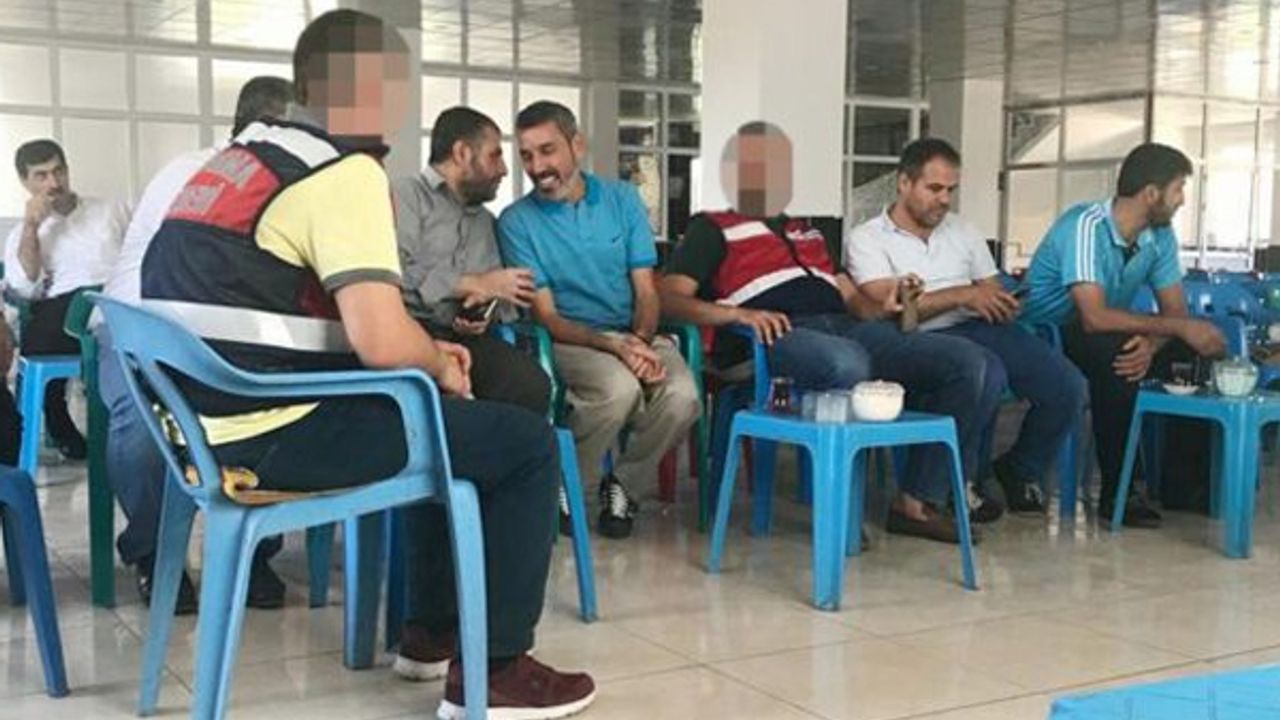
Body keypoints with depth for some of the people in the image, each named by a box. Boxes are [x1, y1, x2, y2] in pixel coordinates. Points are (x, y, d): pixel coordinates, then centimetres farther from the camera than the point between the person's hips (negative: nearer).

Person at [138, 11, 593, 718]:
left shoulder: (244, 155, 15)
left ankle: (435, 627, 33)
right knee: (527, 442, 1)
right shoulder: (344, 172, -14)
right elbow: (380, 341, -25)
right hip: (269, 435, -10)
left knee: (441, 417, 28)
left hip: (211, 420, 10)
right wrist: (439, 361, -1)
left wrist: (427, 353, 17)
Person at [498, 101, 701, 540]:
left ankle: (622, 481, 1)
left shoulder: (622, 199, 9)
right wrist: (614, 345, -21)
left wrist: (642, 340, -17)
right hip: (569, 339, -3)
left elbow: (646, 289, 5)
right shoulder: (517, 221, 0)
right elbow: (547, 315, -6)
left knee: (682, 396, -27)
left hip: (636, 334, 3)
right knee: (620, 388, -36)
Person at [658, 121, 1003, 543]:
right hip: (780, 334, -6)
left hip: (845, 327, 7)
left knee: (975, 366, -12)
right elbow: (670, 298, 3)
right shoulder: (712, 229, 18)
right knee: (847, 365, -42)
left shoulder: (810, 233, 37)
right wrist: (737, 314, -16)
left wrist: (880, 310, 4)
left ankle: (919, 500, -9)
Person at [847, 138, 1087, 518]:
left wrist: (1005, 305, -5)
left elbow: (992, 292, 20)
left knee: (1068, 385, -16)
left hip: (983, 329, 6)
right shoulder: (866, 239, 4)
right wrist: (961, 295, -14)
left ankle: (1019, 471, 12)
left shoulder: (963, 231, 22)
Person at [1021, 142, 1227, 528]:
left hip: (1106, 338, 7)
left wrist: (1152, 343, -26)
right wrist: (1181, 328, -33)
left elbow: (1174, 310, -2)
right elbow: (1095, 318, -35)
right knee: (1112, 351, -36)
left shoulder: (1160, 235, -1)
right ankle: (1116, 493, -27)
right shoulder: (1086, 225, -26)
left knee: (1202, 350, -7)